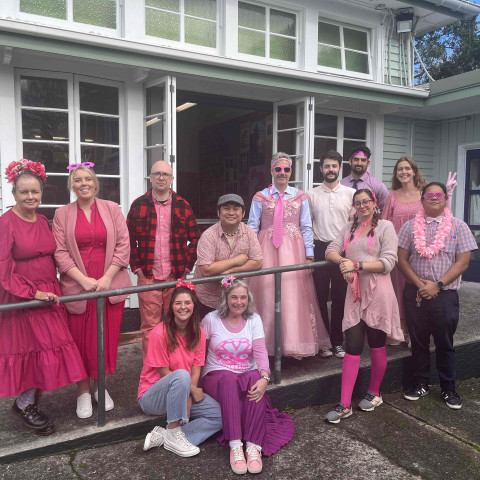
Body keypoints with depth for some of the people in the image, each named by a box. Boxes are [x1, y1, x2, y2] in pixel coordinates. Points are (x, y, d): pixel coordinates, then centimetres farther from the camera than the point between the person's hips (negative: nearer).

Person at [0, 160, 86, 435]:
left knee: (49, 349, 10)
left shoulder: (44, 222, 9)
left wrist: (53, 289, 8)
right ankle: (25, 405, 22)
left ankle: (29, 404, 27)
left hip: (48, 295, 7)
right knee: (28, 349, 1)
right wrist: (34, 293, -18)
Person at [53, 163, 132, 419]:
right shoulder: (62, 214, 5)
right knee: (80, 339, 5)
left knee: (107, 337, 7)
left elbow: (123, 245, -1)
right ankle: (83, 391, 22)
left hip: (110, 284, 1)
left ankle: (100, 386, 26)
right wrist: (84, 280, -13)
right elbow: (60, 252, -2)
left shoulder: (112, 209, 5)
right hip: (77, 285, 0)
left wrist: (107, 278, -9)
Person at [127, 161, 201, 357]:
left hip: (176, 277, 1)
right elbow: (128, 239, 5)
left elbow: (195, 238, 9)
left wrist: (187, 265, 2)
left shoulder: (183, 206, 6)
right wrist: (136, 267, -1)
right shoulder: (138, 205, 4)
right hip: (147, 277, -1)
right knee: (150, 326, 4)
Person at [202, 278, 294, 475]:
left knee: (255, 378, -34)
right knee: (229, 379, -37)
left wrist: (264, 378, -27)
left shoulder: (254, 320, 1)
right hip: (217, 376, -1)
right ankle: (235, 445, -38)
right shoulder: (211, 319, -4)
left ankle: (254, 445, -36)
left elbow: (260, 352, -10)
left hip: (249, 375, 2)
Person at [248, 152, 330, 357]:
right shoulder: (260, 197, 6)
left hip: (293, 249, 0)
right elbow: (252, 226, 3)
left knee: (293, 295, -3)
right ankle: (268, 344, 12)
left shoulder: (300, 196, 8)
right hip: (267, 249, 0)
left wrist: (309, 256, -2)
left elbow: (306, 227, 6)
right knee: (267, 296, 1)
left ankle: (295, 342, 10)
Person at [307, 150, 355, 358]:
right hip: (319, 249, 0)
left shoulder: (351, 193, 5)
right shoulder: (312, 195, 5)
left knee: (340, 297, 6)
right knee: (320, 296, 4)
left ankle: (338, 341, 18)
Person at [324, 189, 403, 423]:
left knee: (377, 345, 10)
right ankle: (344, 404, 4)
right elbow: (331, 251, 6)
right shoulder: (349, 228, 15)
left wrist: (357, 265, -17)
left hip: (378, 292, -3)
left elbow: (388, 262, -10)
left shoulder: (385, 227, -1)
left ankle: (374, 393, 31)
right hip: (355, 292, 3)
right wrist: (343, 261, -15)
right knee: (352, 347, 0)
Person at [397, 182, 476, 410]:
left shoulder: (458, 226, 1)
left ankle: (448, 389, 24)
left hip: (445, 295, -1)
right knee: (418, 341, 11)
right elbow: (402, 259, 2)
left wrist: (437, 285, -13)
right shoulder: (410, 226, 5)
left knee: (445, 344, 8)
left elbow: (462, 262, -4)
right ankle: (421, 383, 27)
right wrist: (420, 284, -10)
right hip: (414, 294, 1)